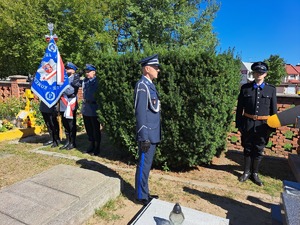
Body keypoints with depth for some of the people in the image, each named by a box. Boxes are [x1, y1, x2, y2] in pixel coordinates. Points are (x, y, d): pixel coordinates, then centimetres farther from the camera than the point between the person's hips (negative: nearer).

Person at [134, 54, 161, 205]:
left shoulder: (150, 85, 14)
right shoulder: (142, 86, -15)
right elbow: (140, 113, -19)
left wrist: (154, 135, 18)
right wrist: (144, 137, -19)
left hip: (153, 135, 9)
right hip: (148, 135, -9)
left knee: (147, 165, 18)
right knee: (144, 166, 4)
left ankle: (144, 193, 32)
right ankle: (141, 196, 20)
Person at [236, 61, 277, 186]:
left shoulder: (271, 89, 2)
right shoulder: (245, 88, 0)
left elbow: (274, 110, 5)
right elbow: (239, 108, 2)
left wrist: (272, 127, 2)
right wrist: (238, 124, 1)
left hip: (263, 125, 0)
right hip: (248, 124, 0)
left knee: (259, 150, 10)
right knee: (247, 149, 11)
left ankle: (255, 173, 27)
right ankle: (247, 172, 28)